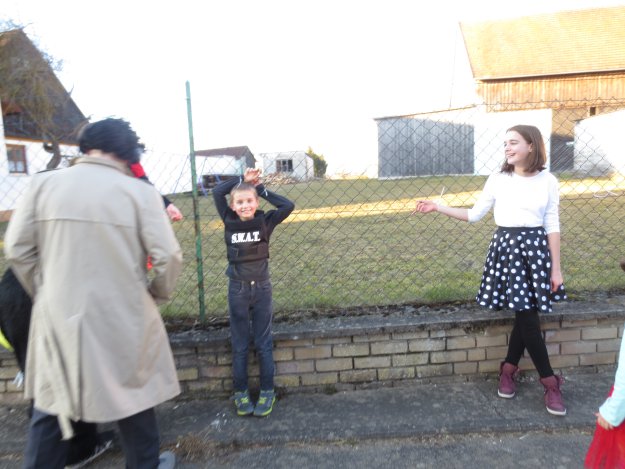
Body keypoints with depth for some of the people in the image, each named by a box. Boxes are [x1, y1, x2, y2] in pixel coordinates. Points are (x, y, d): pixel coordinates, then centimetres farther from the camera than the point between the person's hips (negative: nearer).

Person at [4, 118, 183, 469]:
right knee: (133, 394, 16)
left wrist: (45, 295, 13)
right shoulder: (139, 191, -10)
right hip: (122, 317, -2)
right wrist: (157, 295, 5)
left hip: (58, 315, 3)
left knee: (51, 400, 20)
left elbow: (17, 250, 1)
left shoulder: (44, 183, 0)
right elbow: (168, 256, -13)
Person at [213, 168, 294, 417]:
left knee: (264, 344, 10)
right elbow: (217, 191, -5)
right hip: (237, 289, 1)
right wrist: (242, 179, -4)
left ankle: (267, 392, 23)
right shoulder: (230, 221, -3)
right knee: (239, 345, 11)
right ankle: (241, 393, 25)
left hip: (261, 288, -1)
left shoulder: (265, 221, -6)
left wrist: (261, 188, -9)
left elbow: (288, 205, -17)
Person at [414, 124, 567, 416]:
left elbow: (552, 226, 3)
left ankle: (508, 368, 25)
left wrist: (556, 268, 0)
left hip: (535, 248, 0)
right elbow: (474, 215, 6)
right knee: (526, 316, -1)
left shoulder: (548, 181, 2)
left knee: (525, 314, 2)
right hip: (506, 247, 0)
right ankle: (550, 381, 14)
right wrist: (438, 208, -2)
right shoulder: (497, 180, 3)